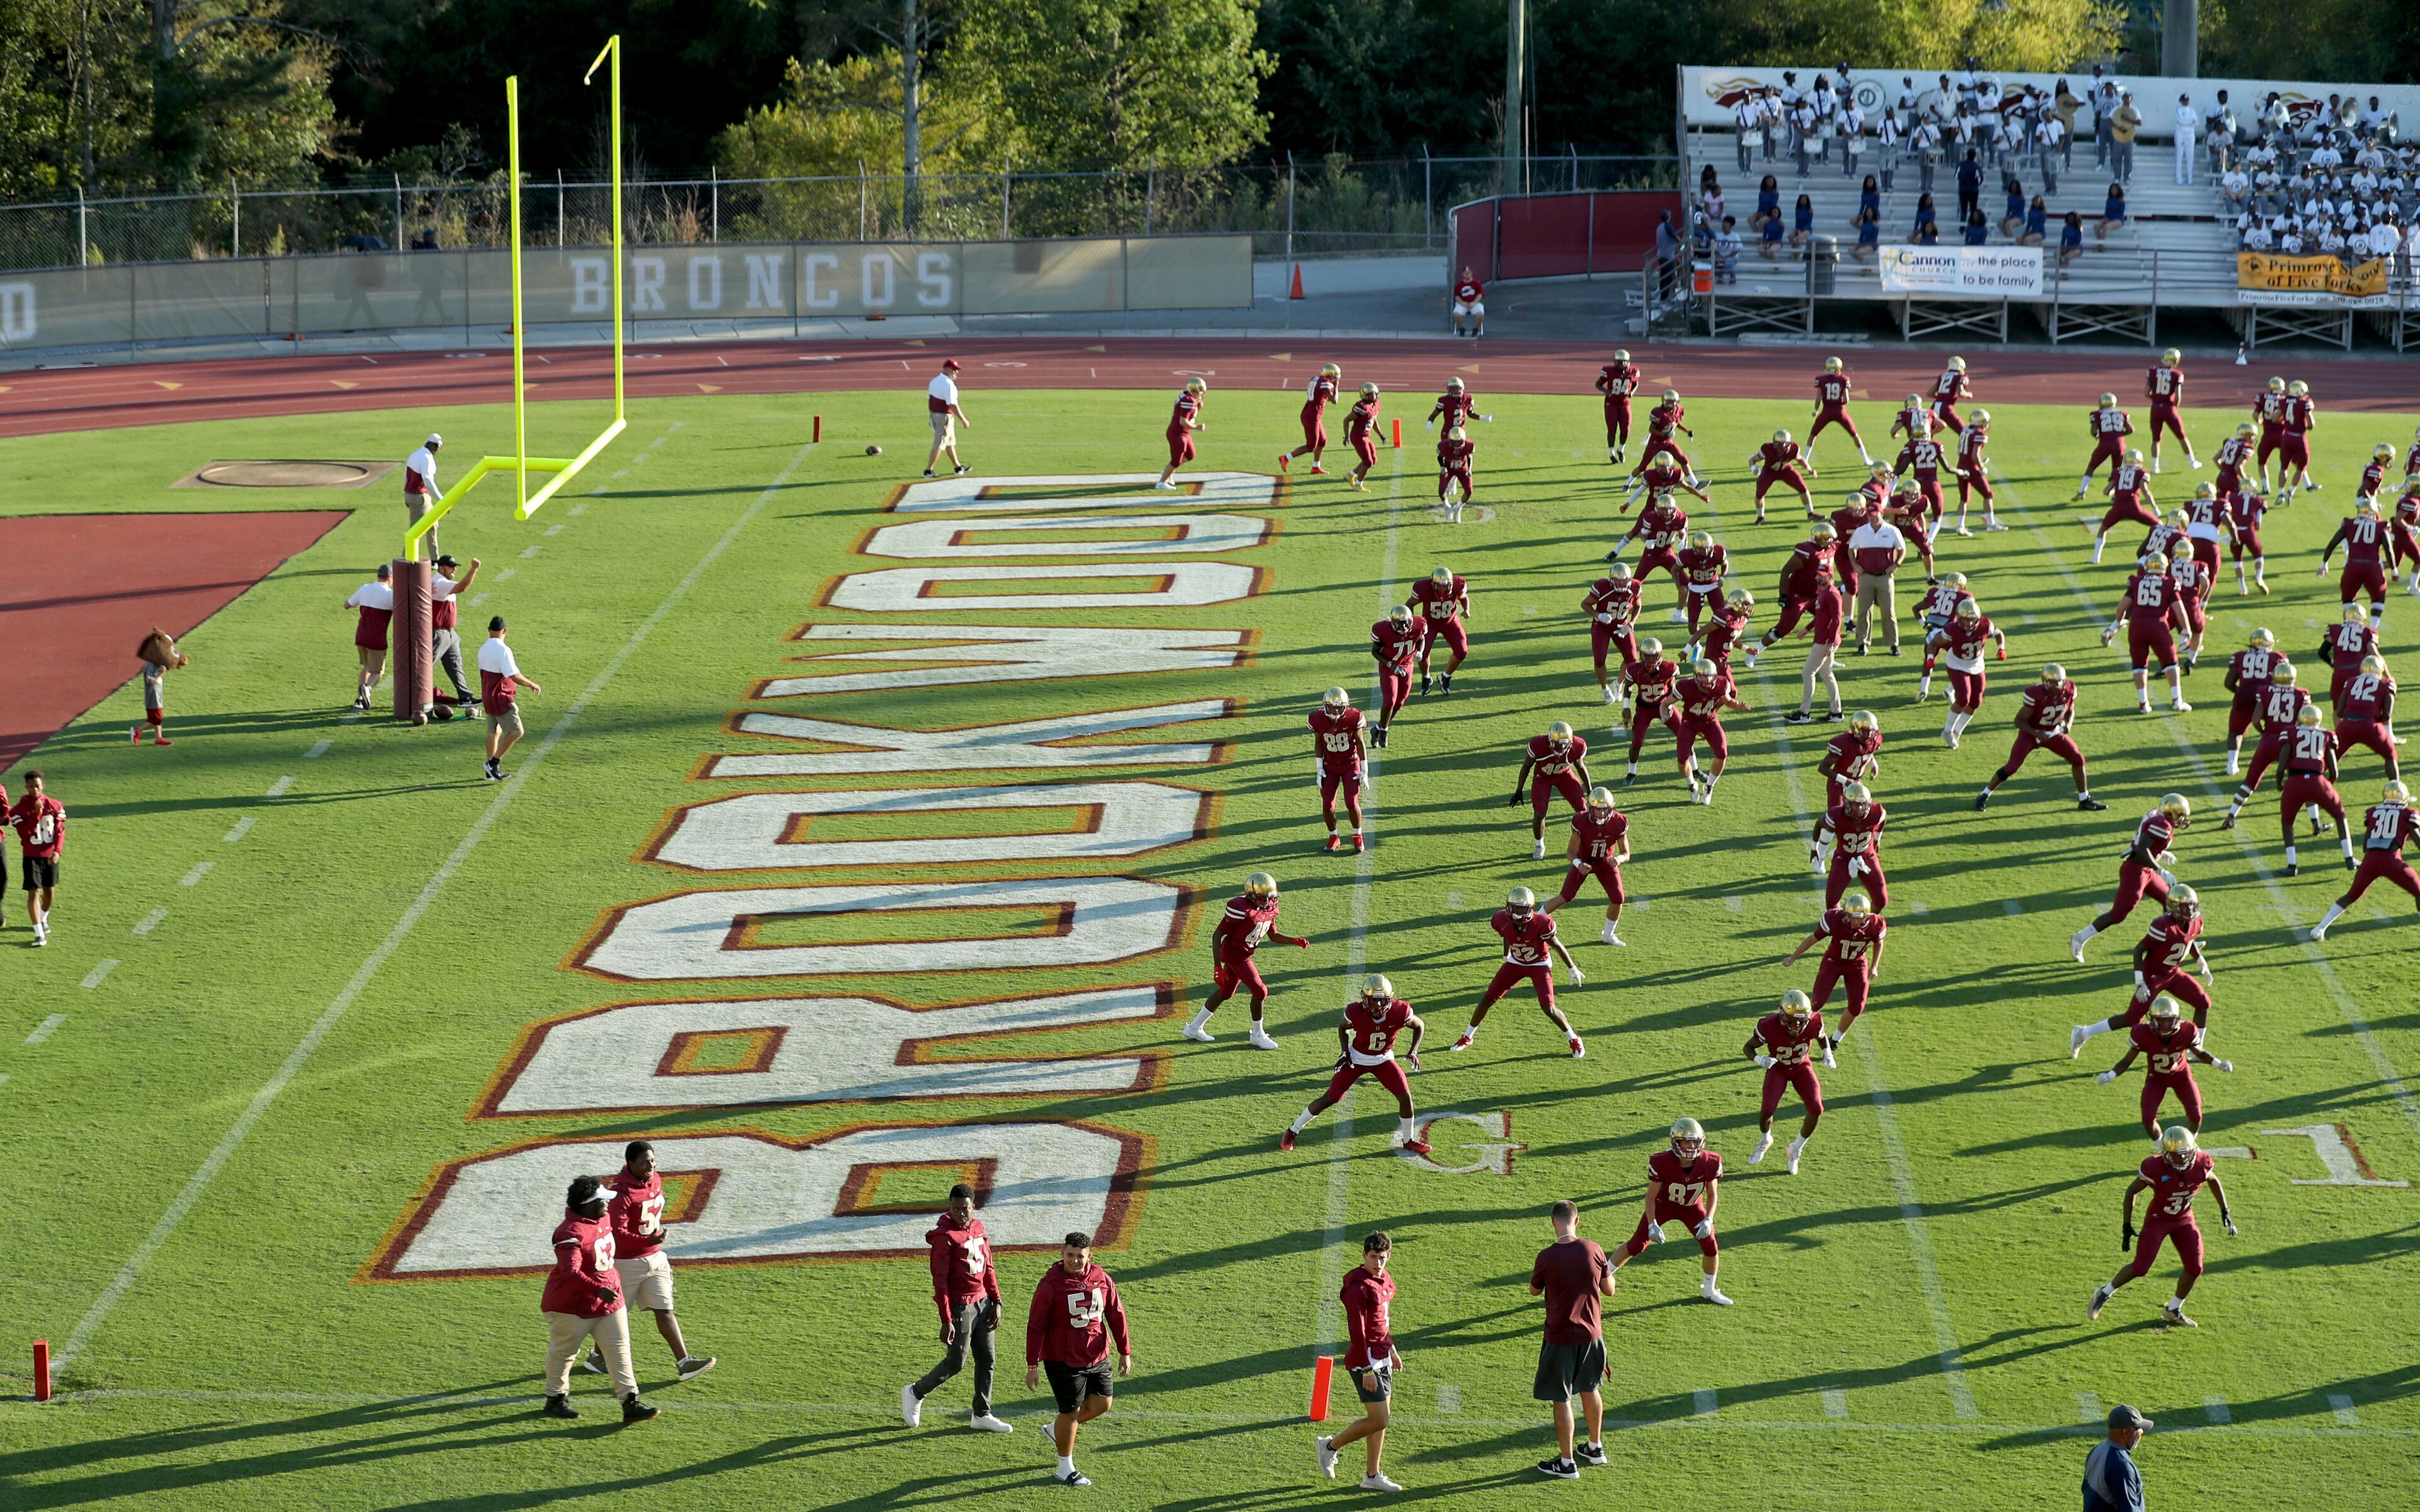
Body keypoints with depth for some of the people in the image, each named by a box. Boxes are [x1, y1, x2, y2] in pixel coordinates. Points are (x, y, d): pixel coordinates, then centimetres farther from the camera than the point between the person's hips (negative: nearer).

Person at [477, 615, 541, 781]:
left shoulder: (483, 650, 8)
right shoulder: (502, 650, -21)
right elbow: (514, 676, -24)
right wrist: (531, 684, -8)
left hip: (488, 697, 9)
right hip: (501, 699, -9)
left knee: (494, 732, 16)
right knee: (516, 731, -6)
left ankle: (492, 771, 19)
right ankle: (494, 763, -9)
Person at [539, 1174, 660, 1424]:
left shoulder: (603, 1221, 4)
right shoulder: (571, 1233, -26)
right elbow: (570, 1271, -36)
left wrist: (614, 1286, 29)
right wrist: (598, 1290, -44)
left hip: (608, 1300, 8)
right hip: (572, 1306, -8)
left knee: (619, 1350, 2)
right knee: (563, 1352, 10)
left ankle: (630, 1404, 2)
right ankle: (556, 1399, 28)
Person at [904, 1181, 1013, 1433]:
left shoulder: (978, 1228, 6)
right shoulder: (945, 1237, -17)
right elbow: (940, 1281, -18)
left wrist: (996, 1301, 9)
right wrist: (947, 1321, -21)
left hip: (982, 1302, 7)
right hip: (960, 1306, -7)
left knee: (988, 1358, 9)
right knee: (956, 1362, -2)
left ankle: (982, 1415, 19)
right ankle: (915, 1393, 19)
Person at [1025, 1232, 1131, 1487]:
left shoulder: (1101, 1279, -1)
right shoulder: (1050, 1285, -16)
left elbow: (1116, 1315, 9)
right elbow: (1035, 1327, -12)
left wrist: (1125, 1352, 10)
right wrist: (1032, 1365, -13)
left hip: (1097, 1356, 6)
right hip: (1063, 1360, -6)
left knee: (1102, 1403, 12)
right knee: (1070, 1411, 1)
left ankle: (1058, 1430, 36)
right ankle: (1065, 1469, 18)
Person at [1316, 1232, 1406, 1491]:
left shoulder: (1382, 1280, 8)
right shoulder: (1358, 1287, -21)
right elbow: (1357, 1331, -22)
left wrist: (1391, 1349, 25)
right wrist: (1367, 1370, -23)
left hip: (1382, 1358, 9)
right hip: (1365, 1361, -9)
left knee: (1380, 1421, 13)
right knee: (1378, 1421, -8)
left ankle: (1373, 1477, 22)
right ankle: (1330, 1447, 11)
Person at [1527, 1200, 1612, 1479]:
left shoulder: (1547, 1257, -19)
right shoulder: (1594, 1250, -10)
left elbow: (1534, 1291, 0)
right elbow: (1609, 1290, 1)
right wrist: (1608, 1270, 20)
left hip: (1560, 1338, -4)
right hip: (1591, 1333, 4)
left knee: (1561, 1399, 6)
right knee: (1590, 1389, 23)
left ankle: (1567, 1463, 12)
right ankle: (1595, 1447, 38)